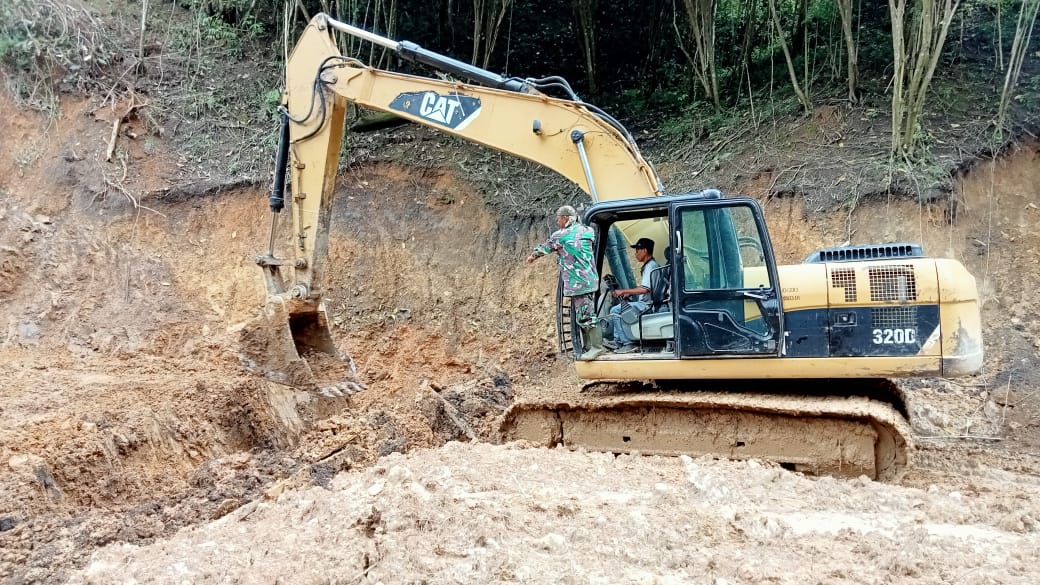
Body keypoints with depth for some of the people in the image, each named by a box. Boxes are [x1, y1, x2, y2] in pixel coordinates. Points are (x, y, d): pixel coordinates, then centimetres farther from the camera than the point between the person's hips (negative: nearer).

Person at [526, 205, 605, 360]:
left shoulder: (560, 235, -7)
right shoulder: (587, 231, 9)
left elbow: (544, 248, 10)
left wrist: (532, 256, 30)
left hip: (578, 283, -8)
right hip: (589, 280, 8)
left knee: (585, 316, -7)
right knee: (582, 316, 13)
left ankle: (596, 347, -7)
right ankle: (589, 347, 16)